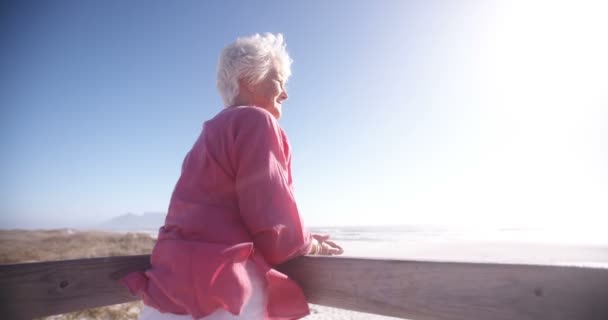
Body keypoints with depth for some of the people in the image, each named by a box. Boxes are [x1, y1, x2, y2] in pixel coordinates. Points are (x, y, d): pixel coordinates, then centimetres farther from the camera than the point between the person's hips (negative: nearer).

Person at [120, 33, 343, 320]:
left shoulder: (214, 130, 17)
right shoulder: (256, 120, -11)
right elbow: (274, 226, -15)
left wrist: (301, 240, 17)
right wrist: (311, 245, 7)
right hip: (219, 296, -9)